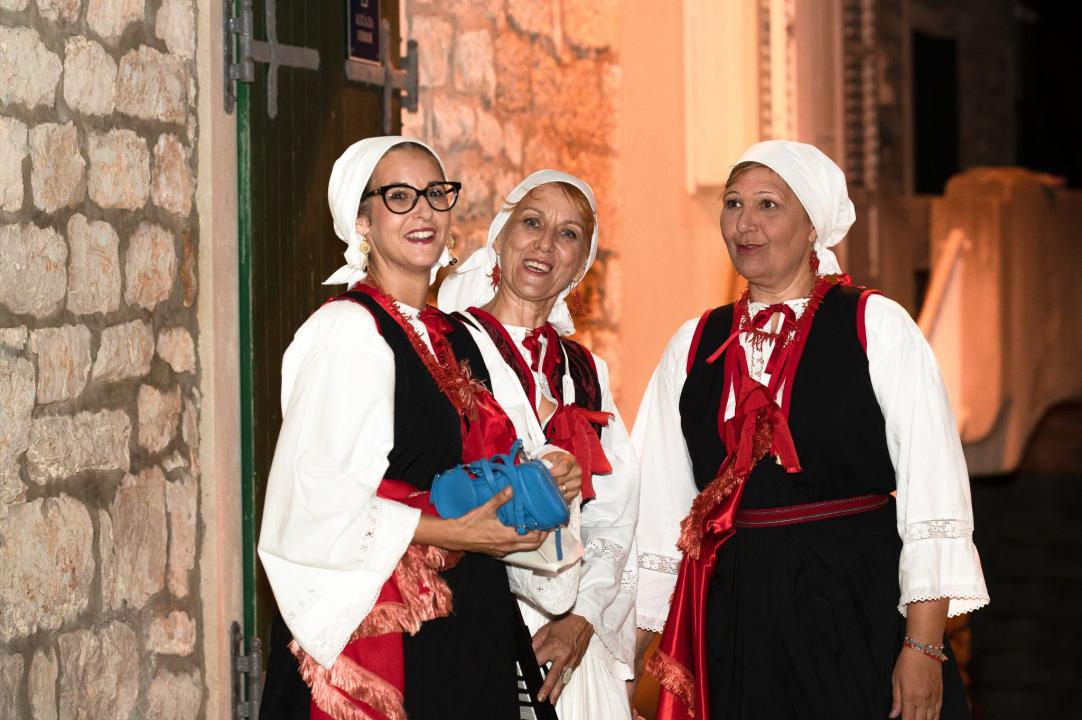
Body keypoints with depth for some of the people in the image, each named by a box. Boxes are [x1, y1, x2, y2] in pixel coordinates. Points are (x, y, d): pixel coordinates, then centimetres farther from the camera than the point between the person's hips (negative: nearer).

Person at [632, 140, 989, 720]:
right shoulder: (694, 347, 9)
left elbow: (932, 492, -9)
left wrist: (923, 645, -16)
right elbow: (660, 501, 12)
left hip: (858, 606, -3)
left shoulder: (877, 326, -2)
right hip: (734, 618, 3)